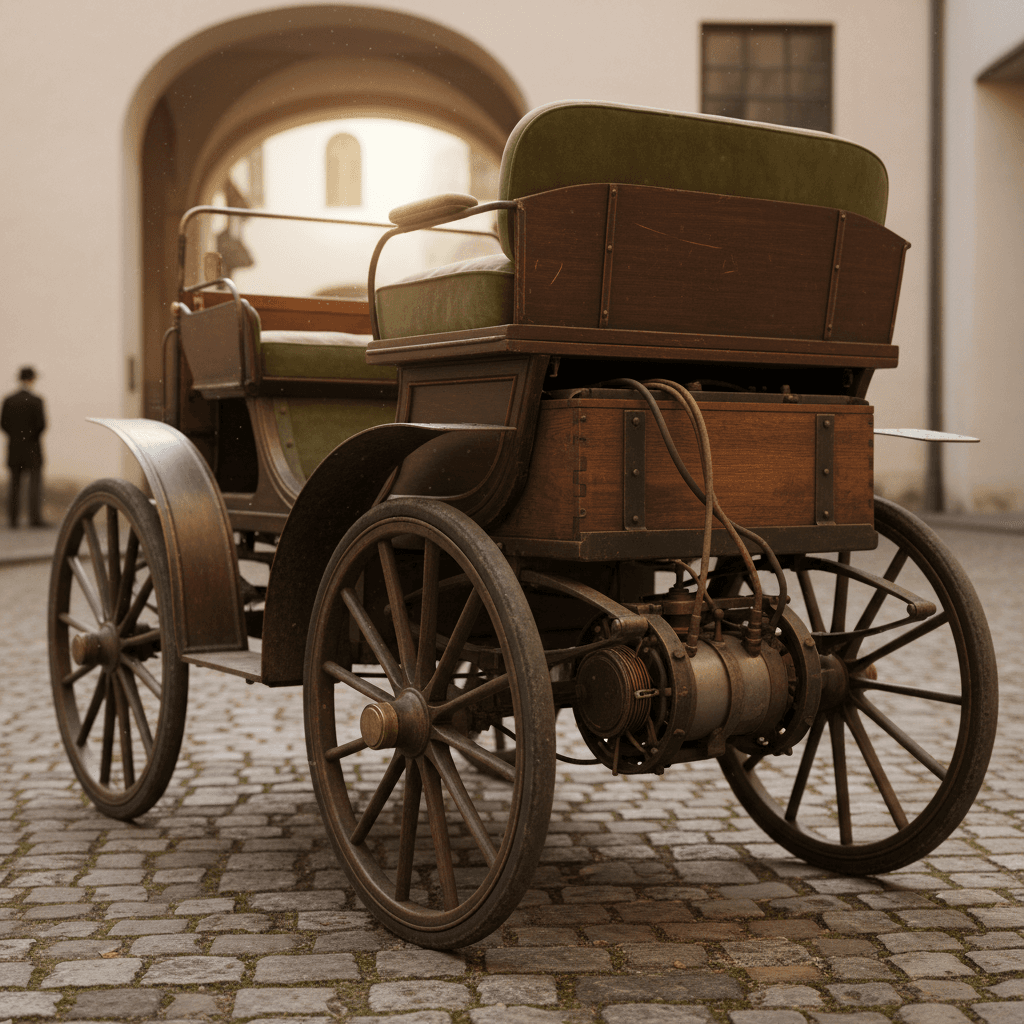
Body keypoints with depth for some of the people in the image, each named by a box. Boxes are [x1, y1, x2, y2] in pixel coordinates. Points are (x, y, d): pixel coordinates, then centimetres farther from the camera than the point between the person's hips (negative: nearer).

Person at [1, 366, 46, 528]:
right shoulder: (36, 401, -12)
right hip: (32, 448, -4)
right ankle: (34, 517, -3)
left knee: (14, 483, 10)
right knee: (35, 481, 3)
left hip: (14, 448, 4)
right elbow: (41, 425, -14)